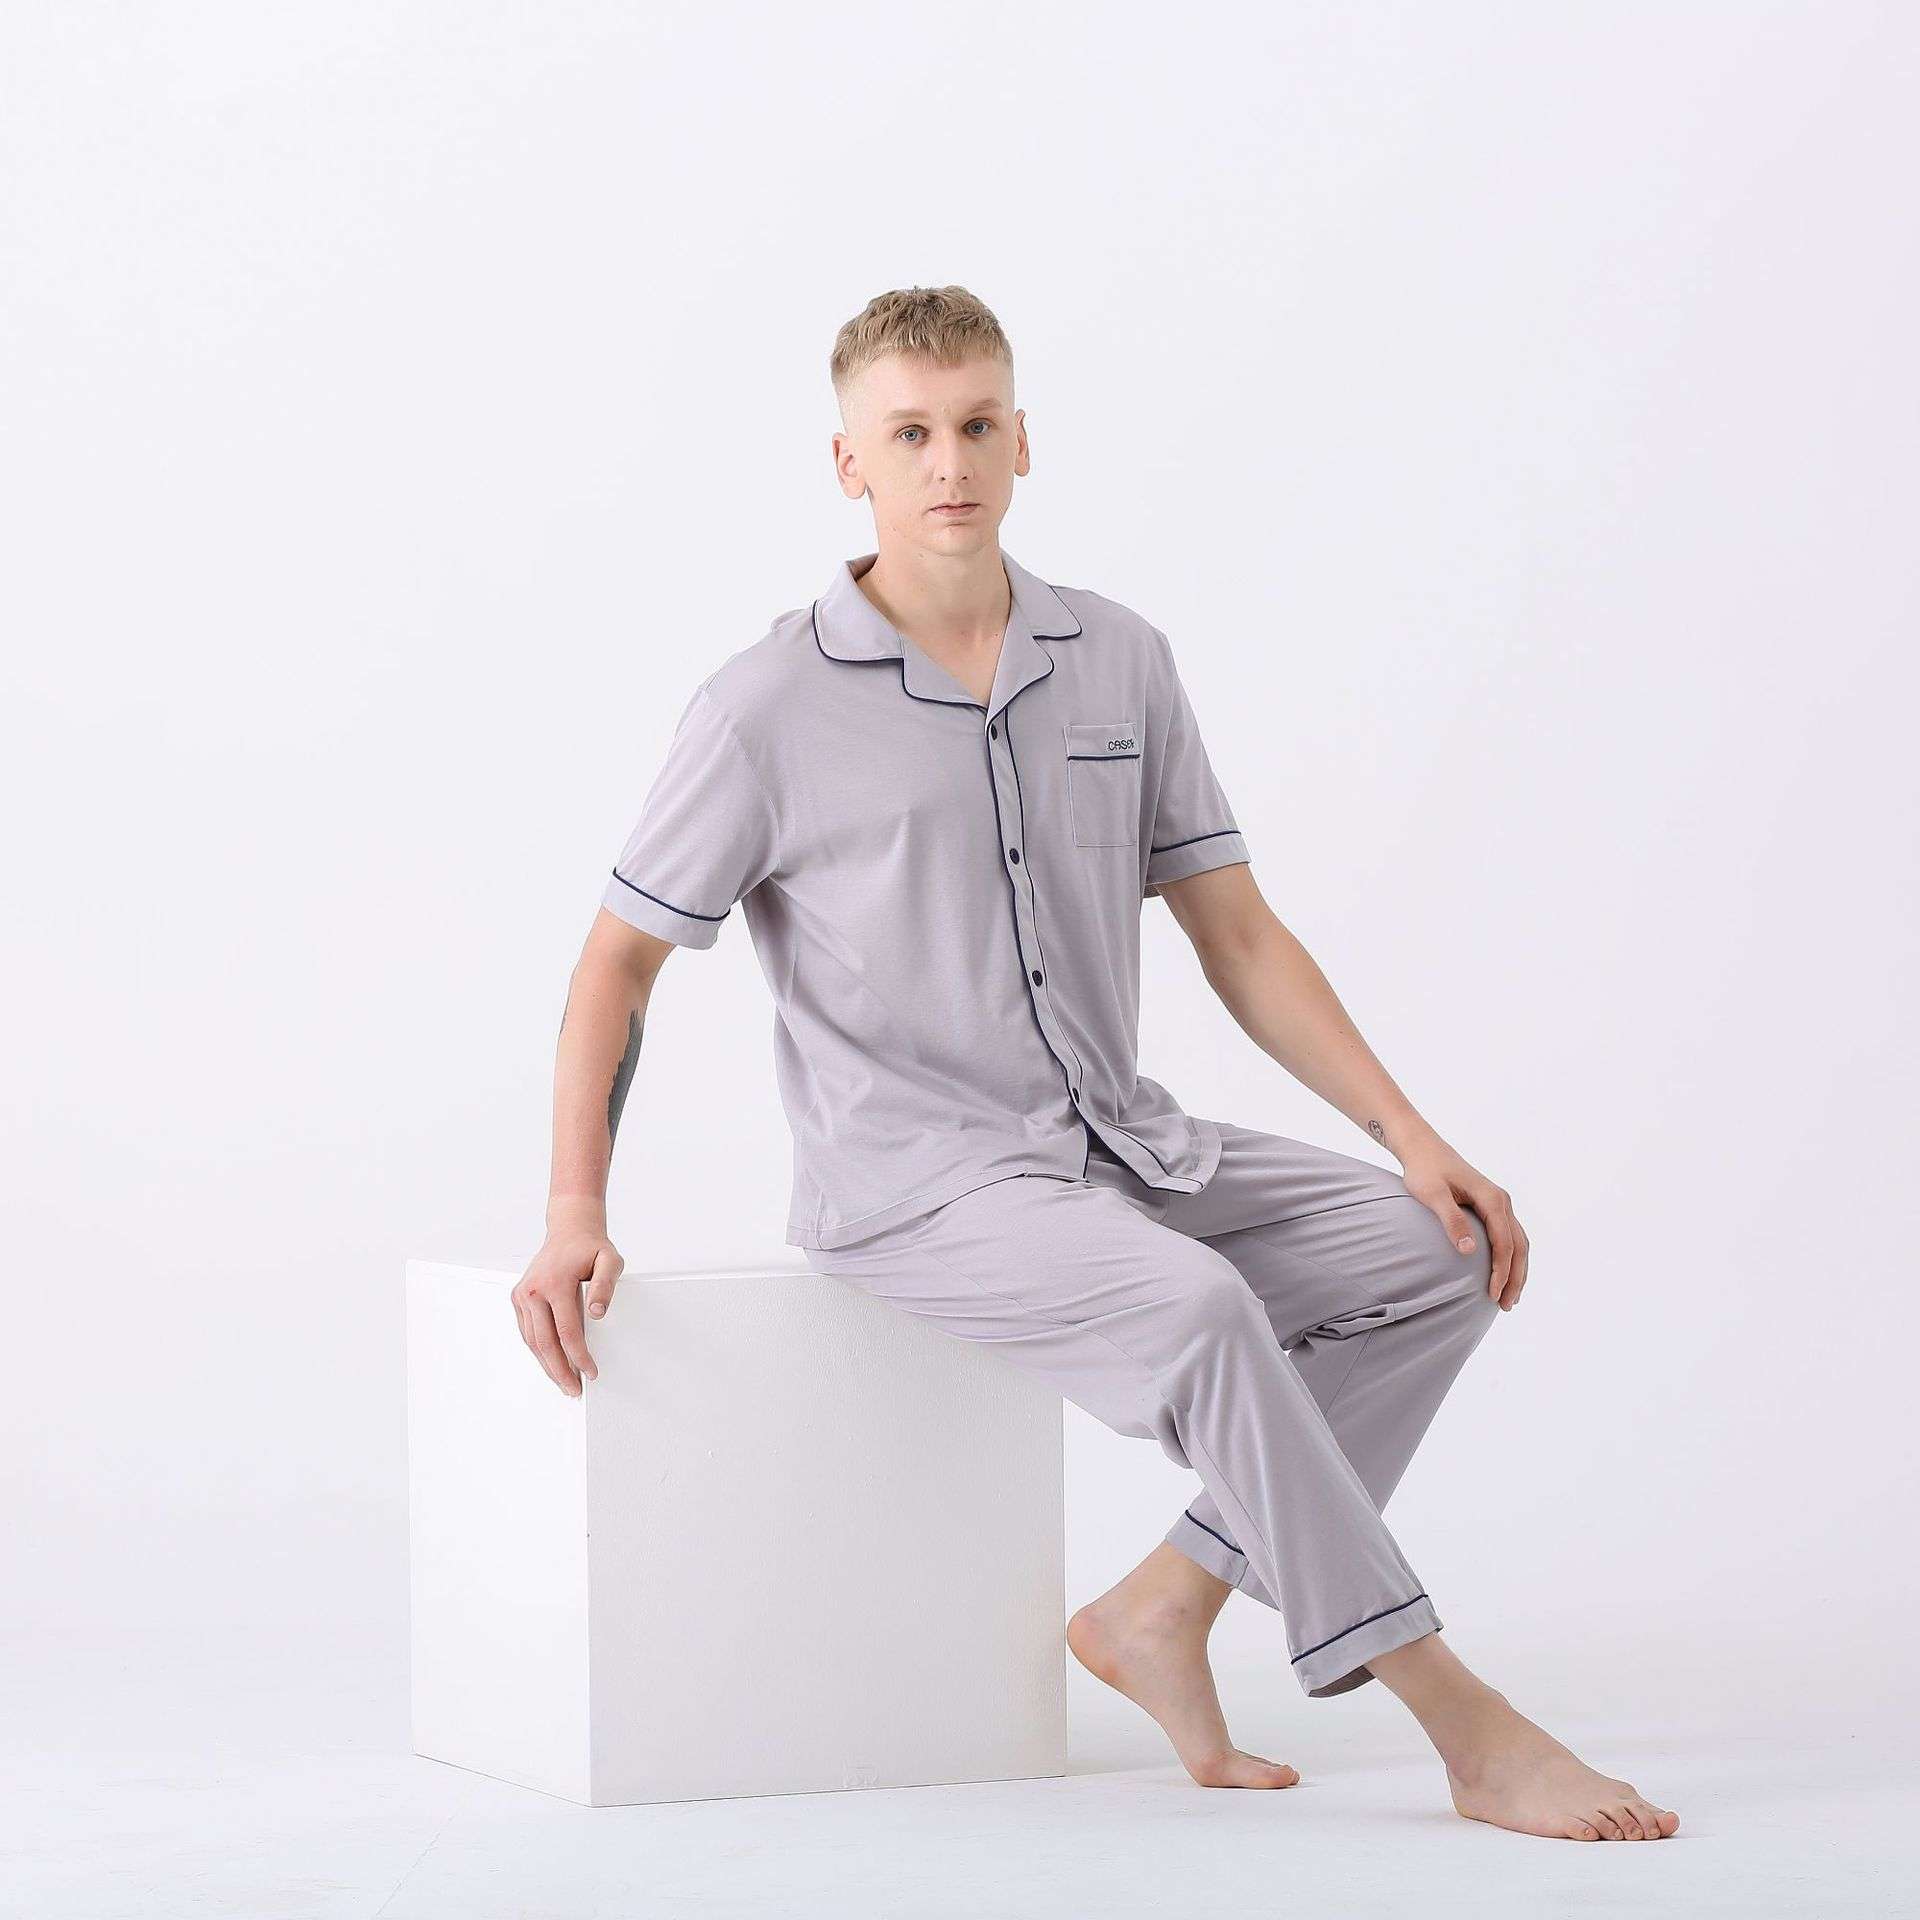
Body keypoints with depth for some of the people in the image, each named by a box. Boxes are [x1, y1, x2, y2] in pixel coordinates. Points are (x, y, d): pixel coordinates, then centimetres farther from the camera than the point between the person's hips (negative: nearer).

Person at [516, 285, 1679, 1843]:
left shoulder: (1120, 663, 7)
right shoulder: (769, 708, -6)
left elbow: (1237, 934, 10)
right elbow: (620, 960, -1)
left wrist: (1414, 1141, 2)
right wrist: (576, 1218, -12)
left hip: (1115, 1144, 6)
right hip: (915, 1176, -6)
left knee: (1440, 1251, -9)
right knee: (1194, 1304, -32)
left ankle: (1168, 1605, -3)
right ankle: (1464, 1729, -26)